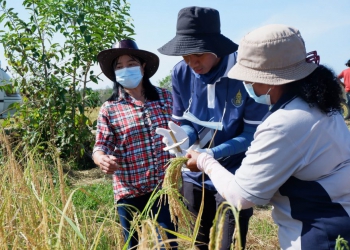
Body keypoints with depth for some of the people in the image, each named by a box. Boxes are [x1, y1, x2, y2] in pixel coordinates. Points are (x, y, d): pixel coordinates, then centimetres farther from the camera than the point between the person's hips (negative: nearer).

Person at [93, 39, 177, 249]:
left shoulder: (165, 97, 3)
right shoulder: (109, 109, -1)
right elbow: (100, 146, -5)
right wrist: (102, 159, -28)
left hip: (165, 186, 1)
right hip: (129, 191, 0)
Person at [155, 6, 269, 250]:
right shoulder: (181, 73, -8)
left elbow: (254, 132, -17)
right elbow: (183, 121, 2)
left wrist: (212, 154, -28)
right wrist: (184, 137, -22)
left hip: (234, 176, -4)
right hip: (195, 175, 5)